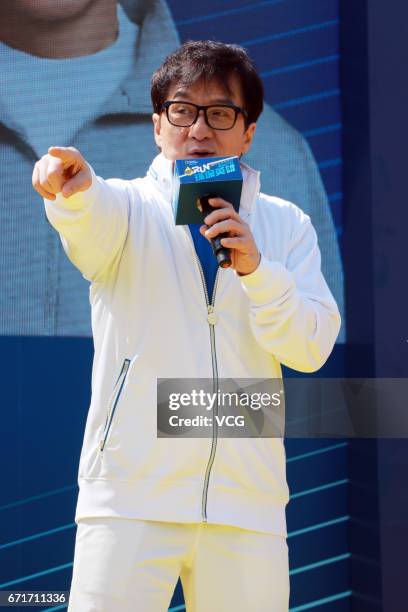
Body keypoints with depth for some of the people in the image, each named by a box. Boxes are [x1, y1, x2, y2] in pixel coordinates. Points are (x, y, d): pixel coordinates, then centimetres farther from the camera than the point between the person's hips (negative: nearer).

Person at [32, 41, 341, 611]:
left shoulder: (286, 225, 13)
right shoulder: (130, 206, 6)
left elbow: (312, 348, 1)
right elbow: (95, 225, -19)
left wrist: (254, 266, -15)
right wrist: (74, 190, -43)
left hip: (248, 497, 2)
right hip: (131, 492, -2)